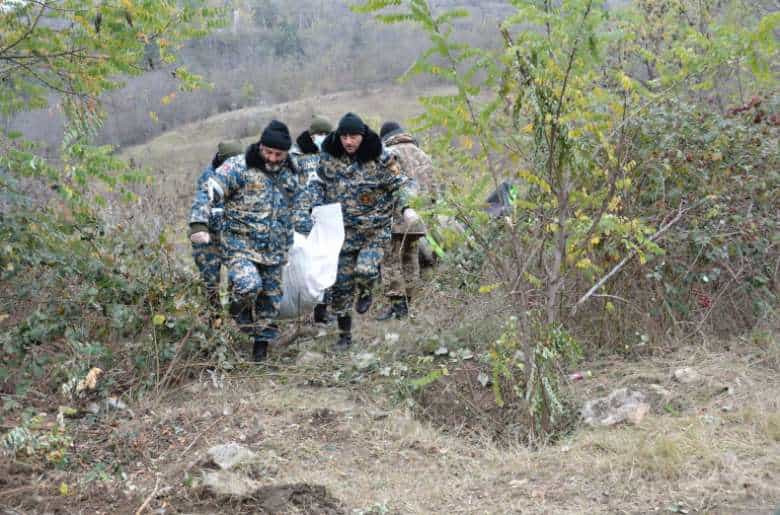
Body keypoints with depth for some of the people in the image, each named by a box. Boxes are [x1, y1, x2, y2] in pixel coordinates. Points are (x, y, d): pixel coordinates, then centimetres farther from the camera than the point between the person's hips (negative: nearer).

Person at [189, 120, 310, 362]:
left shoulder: (292, 174, 8)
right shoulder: (239, 167, -10)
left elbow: (300, 209, 22)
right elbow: (209, 192, -17)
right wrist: (199, 224, -28)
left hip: (275, 250, 5)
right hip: (241, 244, -5)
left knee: (270, 296, 11)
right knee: (248, 285, -27)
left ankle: (262, 340, 32)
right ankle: (239, 310, 7)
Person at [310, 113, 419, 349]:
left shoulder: (380, 159, -10)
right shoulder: (329, 157, -2)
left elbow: (398, 185, -2)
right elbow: (318, 183, 12)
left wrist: (406, 207, -18)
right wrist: (317, 206, -3)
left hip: (375, 229, -3)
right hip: (343, 230, 3)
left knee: (365, 270, -26)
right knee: (341, 284, 6)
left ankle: (365, 293, 13)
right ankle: (344, 335, 23)